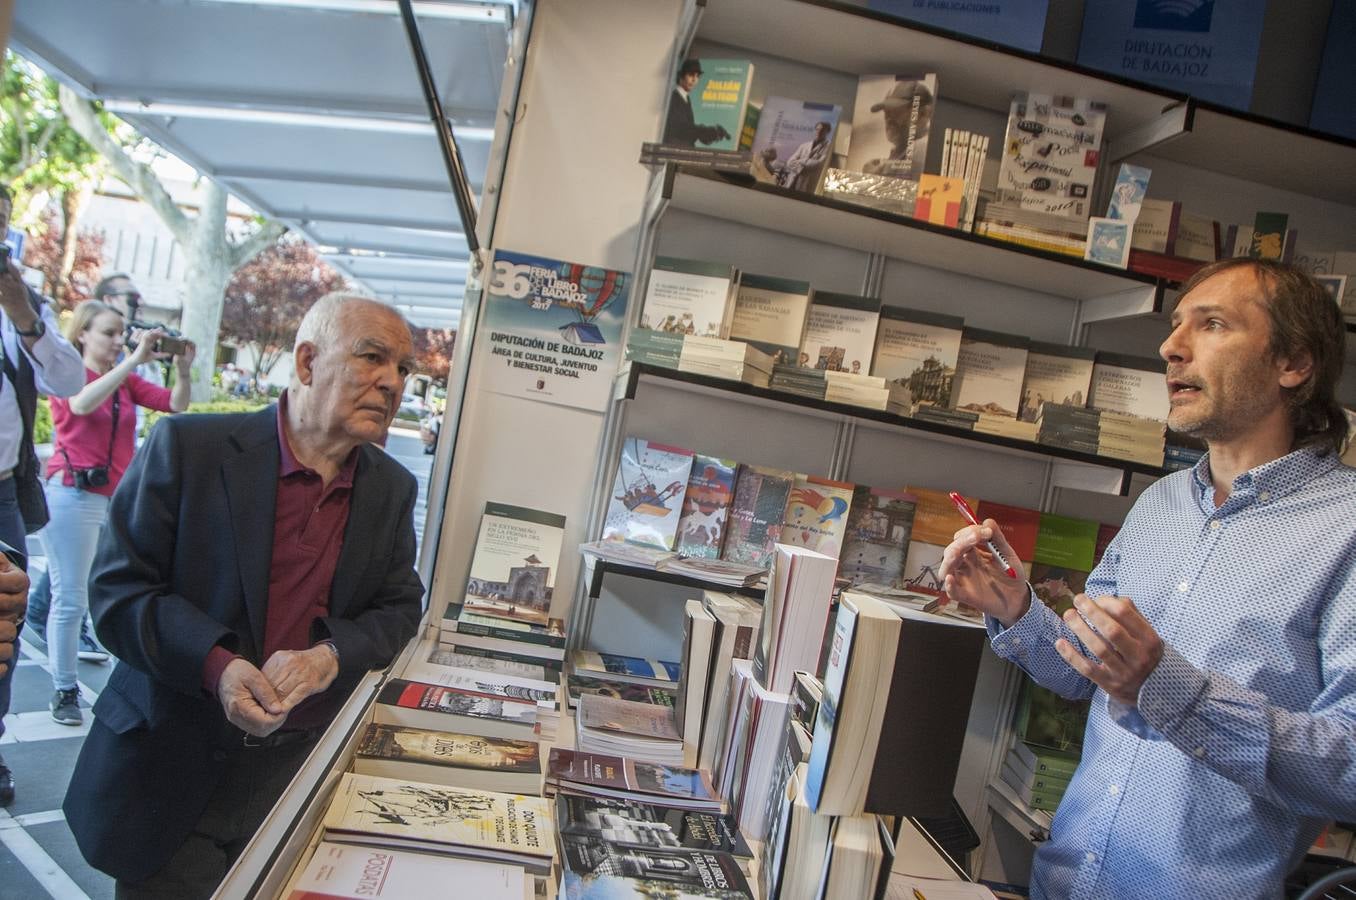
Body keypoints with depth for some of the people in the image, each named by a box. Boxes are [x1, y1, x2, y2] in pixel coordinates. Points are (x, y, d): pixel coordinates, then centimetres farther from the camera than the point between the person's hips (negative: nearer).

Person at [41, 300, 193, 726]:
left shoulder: (127, 380, 11)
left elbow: (175, 405, 2)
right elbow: (82, 403, -25)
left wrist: (183, 370, -16)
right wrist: (134, 360, -31)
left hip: (119, 497, 5)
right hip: (74, 495, -5)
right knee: (70, 599, -1)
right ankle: (64, 691, 9)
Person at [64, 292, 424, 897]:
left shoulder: (393, 489, 2)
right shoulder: (189, 446, -10)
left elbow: (399, 606, 5)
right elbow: (117, 588, -9)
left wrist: (330, 656, -16)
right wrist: (216, 664, -25)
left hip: (304, 767, 3)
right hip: (175, 761, -3)